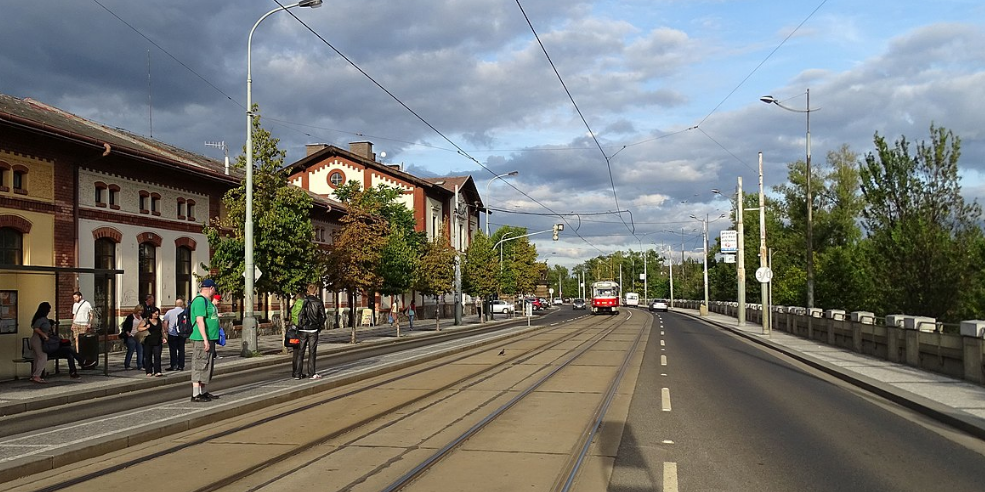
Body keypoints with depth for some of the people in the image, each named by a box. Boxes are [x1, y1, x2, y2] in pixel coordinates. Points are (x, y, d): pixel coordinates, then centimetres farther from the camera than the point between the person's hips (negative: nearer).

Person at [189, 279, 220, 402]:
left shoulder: (206, 300, 19)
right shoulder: (200, 300, -14)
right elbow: (199, 320, -21)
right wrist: (205, 340, -24)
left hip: (208, 339, 11)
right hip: (201, 340, -11)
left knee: (205, 366, 15)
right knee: (200, 366, -8)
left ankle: (203, 392, 23)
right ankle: (196, 395, -6)